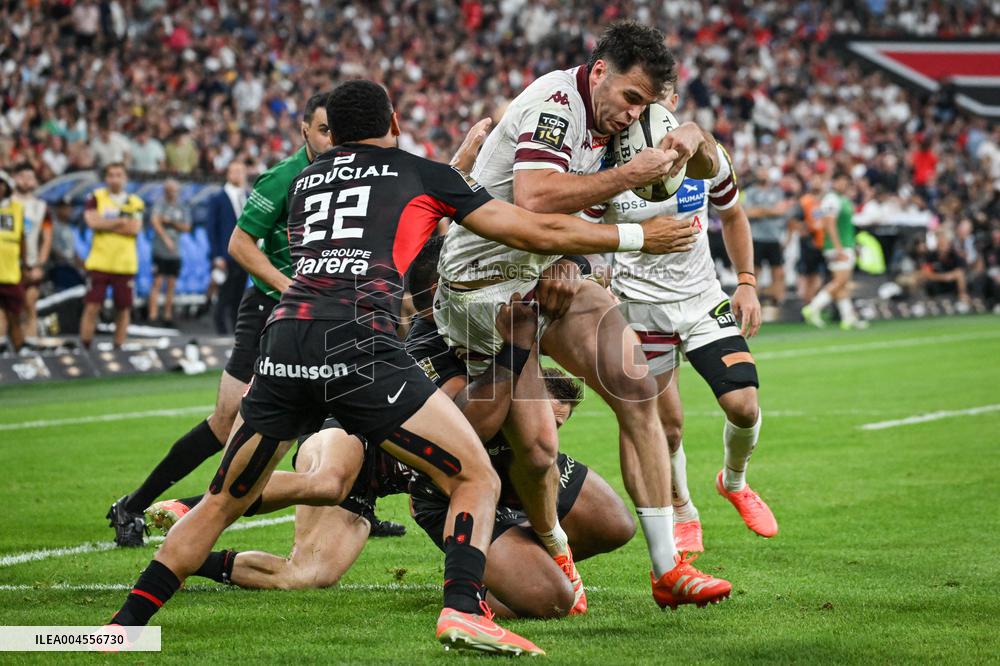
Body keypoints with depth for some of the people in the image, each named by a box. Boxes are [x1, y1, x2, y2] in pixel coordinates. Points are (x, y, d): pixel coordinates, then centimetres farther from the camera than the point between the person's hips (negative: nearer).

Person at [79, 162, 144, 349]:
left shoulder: (135, 203, 8)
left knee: (123, 309, 4)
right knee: (92, 306, -5)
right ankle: (84, 347, 2)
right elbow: (92, 222, -12)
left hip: (125, 264, 2)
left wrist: (106, 225, -9)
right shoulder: (96, 198, 5)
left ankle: (118, 348, 14)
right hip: (99, 263, -2)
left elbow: (135, 228, -9)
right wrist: (121, 221, -7)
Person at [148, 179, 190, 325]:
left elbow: (186, 228, 7)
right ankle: (153, 315, -12)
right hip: (160, 251, -4)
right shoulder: (160, 204, -1)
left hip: (175, 253, 5)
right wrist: (165, 238, -27)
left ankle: (168, 315, 12)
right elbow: (155, 221, -16)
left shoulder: (182, 208, 12)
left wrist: (171, 222, -8)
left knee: (171, 285, 6)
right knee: (158, 283, -9)